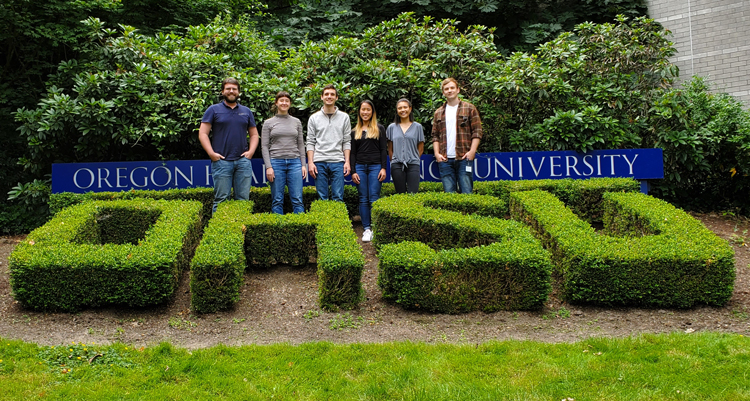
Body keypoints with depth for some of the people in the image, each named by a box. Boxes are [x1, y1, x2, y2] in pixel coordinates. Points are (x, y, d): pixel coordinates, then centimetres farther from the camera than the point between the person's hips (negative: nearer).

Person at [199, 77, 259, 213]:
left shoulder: (246, 111, 16)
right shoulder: (214, 110, 5)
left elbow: (254, 134, 19)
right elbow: (202, 133, 1)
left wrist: (251, 151, 3)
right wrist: (211, 153, -9)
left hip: (243, 161, 3)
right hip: (221, 161, -3)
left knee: (243, 198, 4)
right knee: (221, 199, -2)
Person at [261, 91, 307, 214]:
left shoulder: (296, 122, 13)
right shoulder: (268, 123, 7)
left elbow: (301, 144, 14)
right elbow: (264, 146, 3)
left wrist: (303, 165, 6)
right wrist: (268, 167, -7)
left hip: (294, 162, 1)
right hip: (276, 162, -1)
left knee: (297, 199, -3)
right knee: (277, 200, 1)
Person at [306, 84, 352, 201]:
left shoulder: (344, 117, 10)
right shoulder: (314, 118, 10)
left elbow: (347, 142, 7)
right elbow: (310, 142, 7)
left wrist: (347, 161, -3)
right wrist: (310, 162, -3)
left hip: (338, 162, 0)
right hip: (319, 162, 0)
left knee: (338, 198, -3)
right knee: (322, 198, 2)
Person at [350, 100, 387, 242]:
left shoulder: (379, 129, 9)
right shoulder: (355, 132, 14)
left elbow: (384, 149, 4)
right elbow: (352, 153, 11)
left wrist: (383, 168, -6)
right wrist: (353, 171, 1)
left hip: (375, 166, -2)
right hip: (360, 167, 2)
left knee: (374, 199, -7)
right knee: (363, 199, 0)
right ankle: (366, 228, 4)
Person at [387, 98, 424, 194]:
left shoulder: (417, 127, 9)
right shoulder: (392, 127, 11)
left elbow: (420, 148, 11)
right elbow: (390, 149, 13)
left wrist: (413, 159, 4)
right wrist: (394, 161, 6)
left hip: (413, 165, -1)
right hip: (397, 166, 1)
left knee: (413, 194, -10)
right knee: (400, 194, 1)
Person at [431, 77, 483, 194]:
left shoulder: (469, 108, 7)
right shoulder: (438, 113, 16)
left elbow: (477, 132, 2)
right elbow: (435, 136, 16)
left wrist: (472, 151, -9)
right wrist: (437, 153, 1)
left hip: (464, 158, -3)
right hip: (445, 159, 3)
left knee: (467, 192, -4)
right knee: (448, 192, 3)